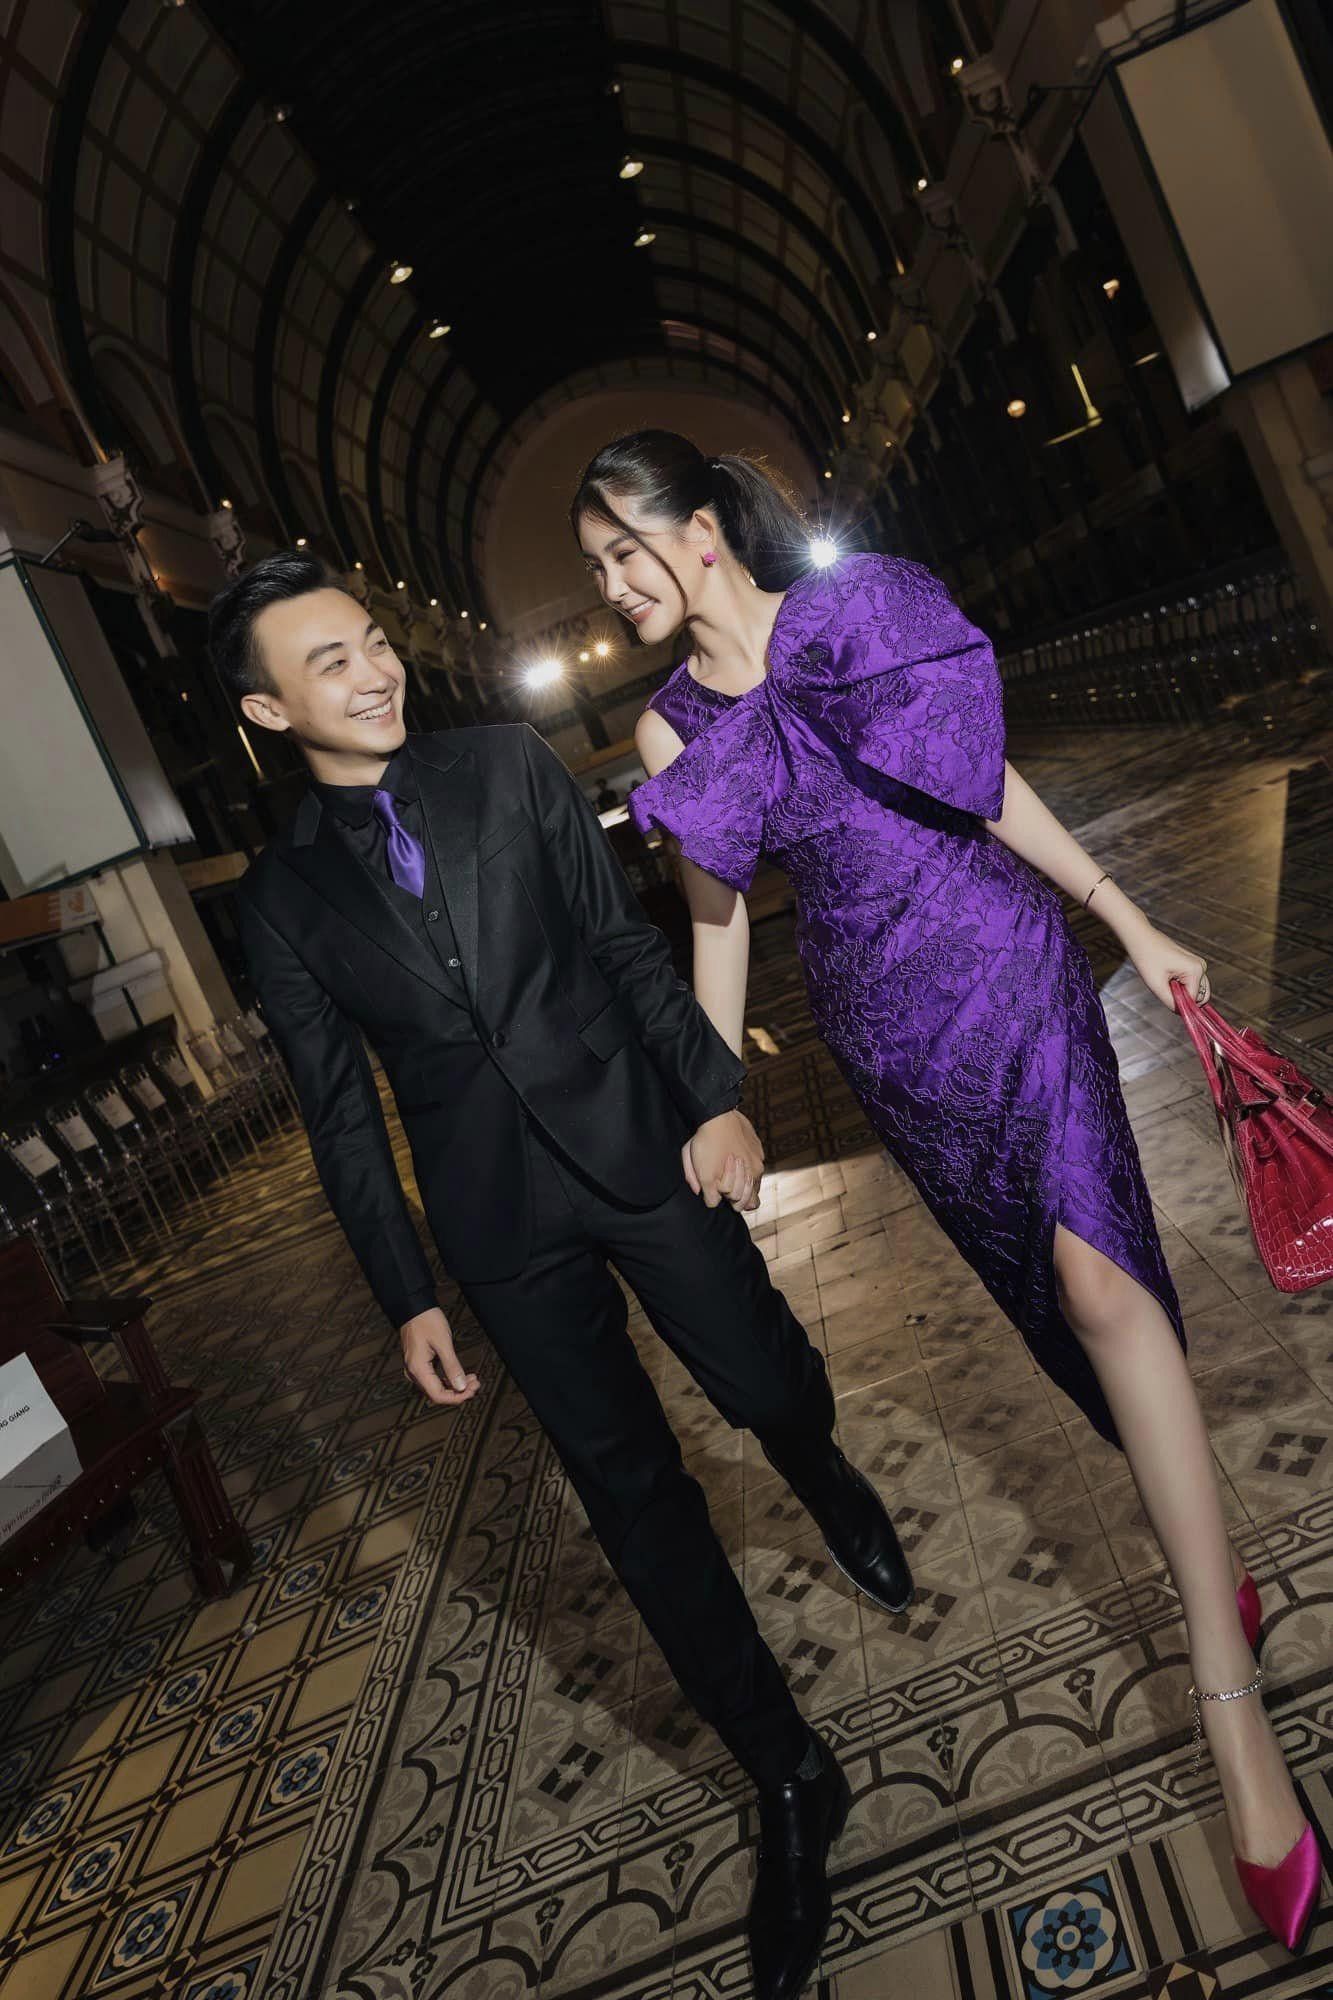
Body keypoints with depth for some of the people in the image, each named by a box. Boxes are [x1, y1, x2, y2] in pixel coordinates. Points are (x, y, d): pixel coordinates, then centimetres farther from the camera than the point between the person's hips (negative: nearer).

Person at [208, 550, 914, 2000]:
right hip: (501, 1224, 0)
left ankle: (827, 1485, 48)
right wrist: (407, 1295, 4)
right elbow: (339, 1113, 4)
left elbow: (624, 939, 1)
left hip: (639, 1145, 0)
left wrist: (716, 1093, -7)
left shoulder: (506, 766, 2)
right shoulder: (280, 897, 2)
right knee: (631, 1493, 6)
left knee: (771, 1385, 7)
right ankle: (790, 1782, 24)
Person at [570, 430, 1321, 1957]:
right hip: (880, 1021, 2)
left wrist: (1130, 923, 4)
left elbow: (989, 778, 5)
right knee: (1053, 1286, 10)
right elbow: (716, 922, 8)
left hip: (1004, 962, -1)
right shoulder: (668, 727, 3)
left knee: (1092, 1273, -16)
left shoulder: (867, 604, 0)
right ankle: (1211, 1557, 32)